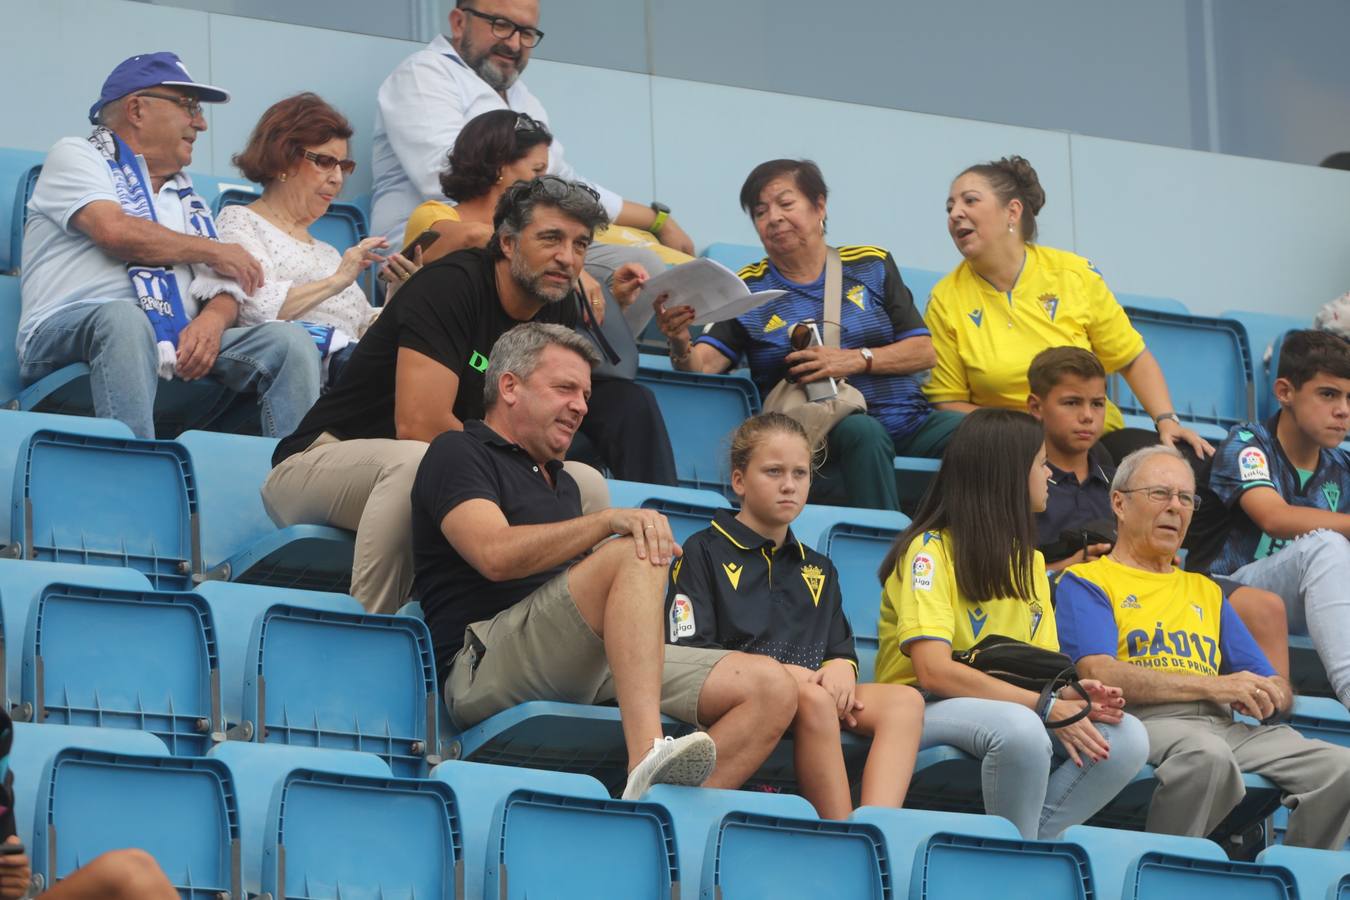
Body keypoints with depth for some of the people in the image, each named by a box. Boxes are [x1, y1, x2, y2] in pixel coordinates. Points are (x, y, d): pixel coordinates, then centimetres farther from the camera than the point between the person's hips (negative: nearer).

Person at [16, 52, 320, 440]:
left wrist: (213, 319, -9)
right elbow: (115, 231, -9)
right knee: (124, 318, -40)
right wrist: (212, 251, 3)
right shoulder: (75, 156, 11)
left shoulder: (185, 197, 28)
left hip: (178, 349, 6)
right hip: (68, 332, -6)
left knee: (290, 342, -15)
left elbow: (222, 290, 18)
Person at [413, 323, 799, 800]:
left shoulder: (562, 482, 33)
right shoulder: (458, 453, 7)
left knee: (771, 688, -9)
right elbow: (496, 555, -13)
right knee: (633, 554, -32)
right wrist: (608, 521, -21)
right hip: (484, 666, -8)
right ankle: (646, 763, -48)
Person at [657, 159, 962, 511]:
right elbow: (702, 366, -3)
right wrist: (680, 346, -27)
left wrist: (856, 360, -9)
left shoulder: (871, 266, 14)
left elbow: (924, 352, 8)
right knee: (864, 430, -37)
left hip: (905, 421, 2)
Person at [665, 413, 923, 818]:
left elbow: (842, 647, 22)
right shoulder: (704, 552, 9)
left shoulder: (818, 570, 28)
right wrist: (783, 672, -13)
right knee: (813, 699, -38)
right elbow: (687, 649, -3)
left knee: (905, 700, -23)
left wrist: (841, 667, -6)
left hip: (813, 691, 6)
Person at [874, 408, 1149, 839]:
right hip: (925, 710, -7)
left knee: (1127, 737, -17)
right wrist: (1047, 707, -24)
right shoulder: (930, 550, -9)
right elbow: (933, 670, -20)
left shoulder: (1029, 560, 17)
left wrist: (1070, 693, -13)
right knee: (1020, 728, -38)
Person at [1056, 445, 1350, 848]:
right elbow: (1100, 674, -7)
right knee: (1207, 754, -41)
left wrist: (1264, 695, -1)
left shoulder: (1205, 591, 32)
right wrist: (1214, 686, -12)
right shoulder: (1085, 582, 12)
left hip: (1226, 725, 6)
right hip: (1146, 722, -6)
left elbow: (1278, 689, 27)